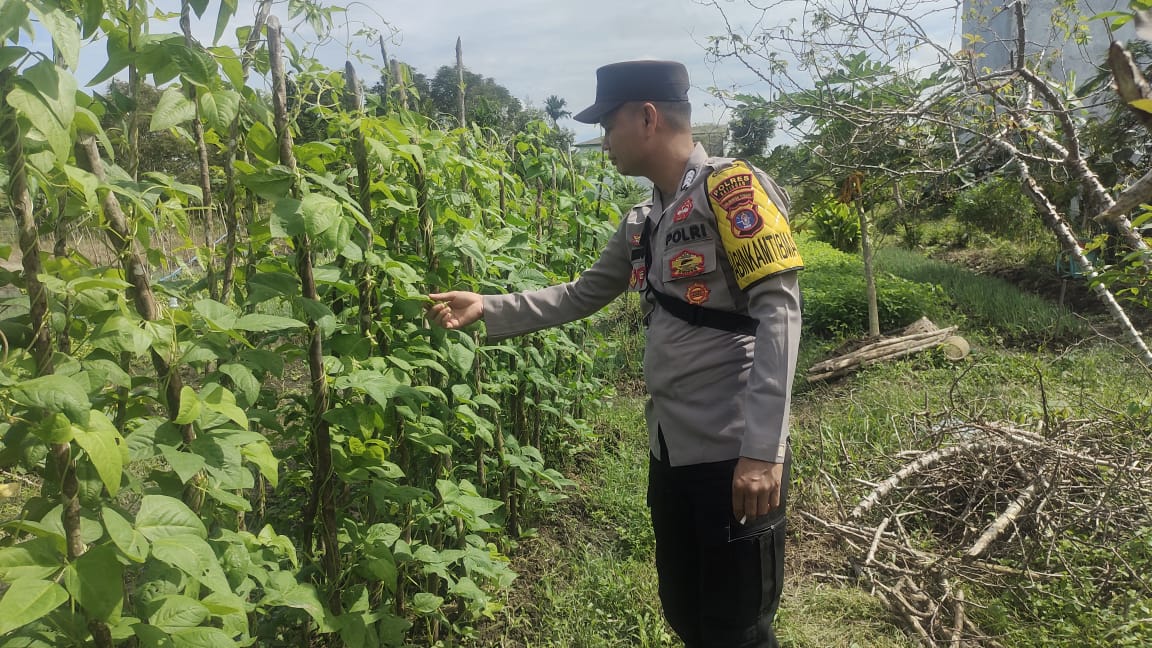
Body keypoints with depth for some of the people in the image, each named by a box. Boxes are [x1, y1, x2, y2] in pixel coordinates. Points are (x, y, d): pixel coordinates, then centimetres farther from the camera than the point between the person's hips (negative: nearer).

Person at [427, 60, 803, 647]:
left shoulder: (731, 187, -10)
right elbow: (579, 297, 22)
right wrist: (485, 309, 14)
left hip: (734, 457, -8)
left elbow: (777, 310, -18)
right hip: (670, 455, 8)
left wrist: (761, 450, -23)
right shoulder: (643, 224, 14)